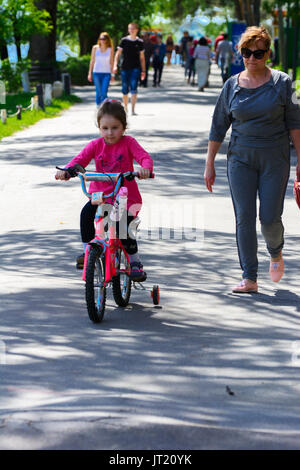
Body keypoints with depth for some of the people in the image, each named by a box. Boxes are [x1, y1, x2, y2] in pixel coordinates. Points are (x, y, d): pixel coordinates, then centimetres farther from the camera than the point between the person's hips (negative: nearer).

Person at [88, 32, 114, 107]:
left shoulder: (110, 49, 1)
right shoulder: (95, 48, 2)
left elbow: (111, 62, 7)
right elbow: (92, 61, 7)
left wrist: (113, 74, 5)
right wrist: (90, 73, 5)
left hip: (106, 73, -1)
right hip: (96, 72, 1)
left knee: (104, 93, -12)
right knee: (98, 92, 3)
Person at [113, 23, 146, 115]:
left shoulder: (139, 42, 6)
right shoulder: (124, 40, 4)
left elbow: (142, 57, 12)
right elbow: (118, 53, 4)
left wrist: (143, 71, 11)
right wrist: (115, 65, -9)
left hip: (136, 68, -1)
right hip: (125, 68, 1)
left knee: (134, 88, -14)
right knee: (125, 90, 4)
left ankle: (133, 109, -13)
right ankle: (125, 108, 22)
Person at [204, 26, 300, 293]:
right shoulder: (232, 85, 4)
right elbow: (218, 126, 9)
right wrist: (210, 164, 9)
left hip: (274, 159, -2)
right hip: (240, 158, 2)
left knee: (270, 218, -5)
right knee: (244, 218, -4)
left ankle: (276, 253, 29)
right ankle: (249, 279, 1)